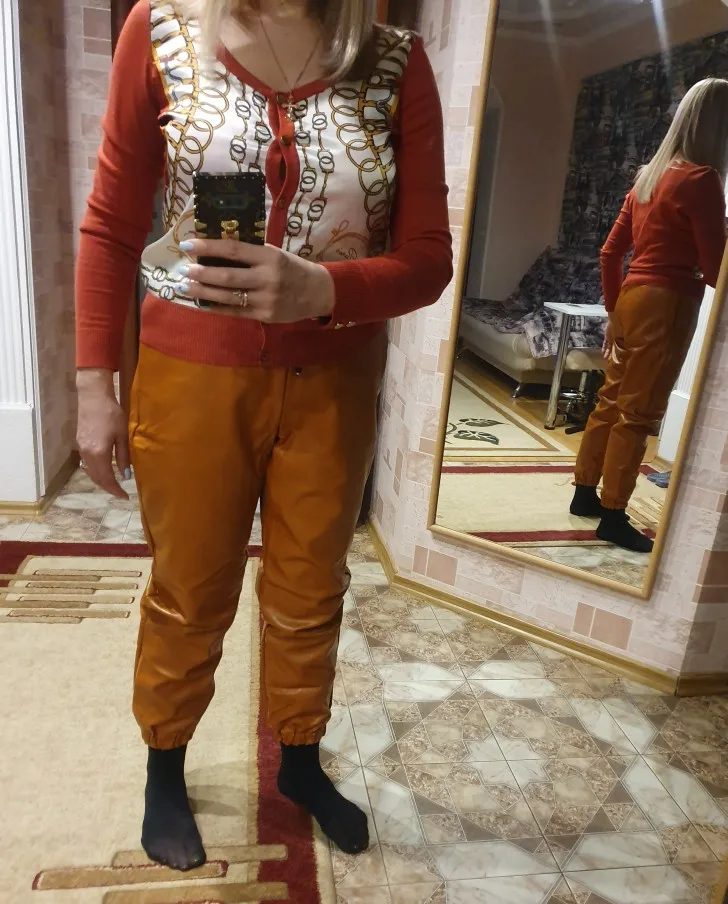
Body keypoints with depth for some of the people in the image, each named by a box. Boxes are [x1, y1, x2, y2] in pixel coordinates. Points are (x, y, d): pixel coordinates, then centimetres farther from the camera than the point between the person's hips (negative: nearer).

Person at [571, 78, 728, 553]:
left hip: (633, 298, 8)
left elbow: (611, 252, 14)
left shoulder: (652, 174, 12)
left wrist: (614, 309, 20)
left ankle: (585, 494, 25)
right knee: (638, 414, -2)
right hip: (666, 304, -8)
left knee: (611, 401, 15)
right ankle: (613, 516, 7)